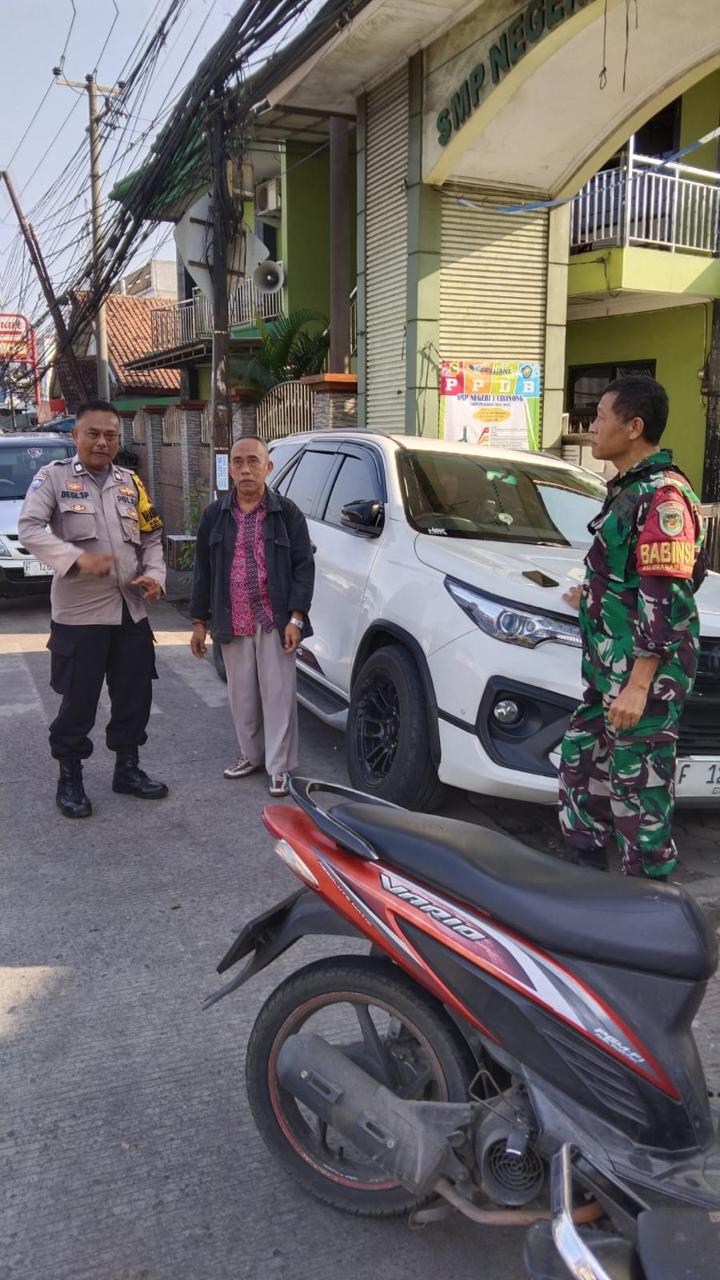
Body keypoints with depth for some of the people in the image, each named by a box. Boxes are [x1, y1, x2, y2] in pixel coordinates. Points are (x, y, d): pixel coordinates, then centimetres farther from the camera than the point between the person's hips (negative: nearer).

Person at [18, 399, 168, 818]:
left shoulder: (131, 483, 13)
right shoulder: (53, 476, -2)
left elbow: (152, 537, 16)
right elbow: (29, 529, -13)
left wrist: (154, 574, -3)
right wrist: (78, 558, -27)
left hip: (131, 611, 5)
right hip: (79, 612, -5)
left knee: (135, 696, 12)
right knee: (79, 702, 2)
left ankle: (127, 769, 29)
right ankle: (70, 780, 20)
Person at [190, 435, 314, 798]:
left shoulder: (287, 513, -1)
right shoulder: (215, 515, 7)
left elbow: (303, 566, -3)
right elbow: (203, 570, 11)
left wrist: (296, 618, -11)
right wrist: (199, 622, 8)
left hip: (274, 622, -3)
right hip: (232, 623, 3)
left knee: (278, 694, 0)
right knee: (242, 695, 12)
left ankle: (279, 767, 8)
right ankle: (251, 755, 29)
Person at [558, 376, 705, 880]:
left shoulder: (663, 495, -18)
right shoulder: (631, 488, 13)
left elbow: (665, 596, -22)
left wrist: (639, 685, -25)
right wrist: (595, 600, 35)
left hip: (643, 673, -10)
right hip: (608, 667, 10)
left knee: (639, 783, 0)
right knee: (582, 759, 18)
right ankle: (585, 853, 33)